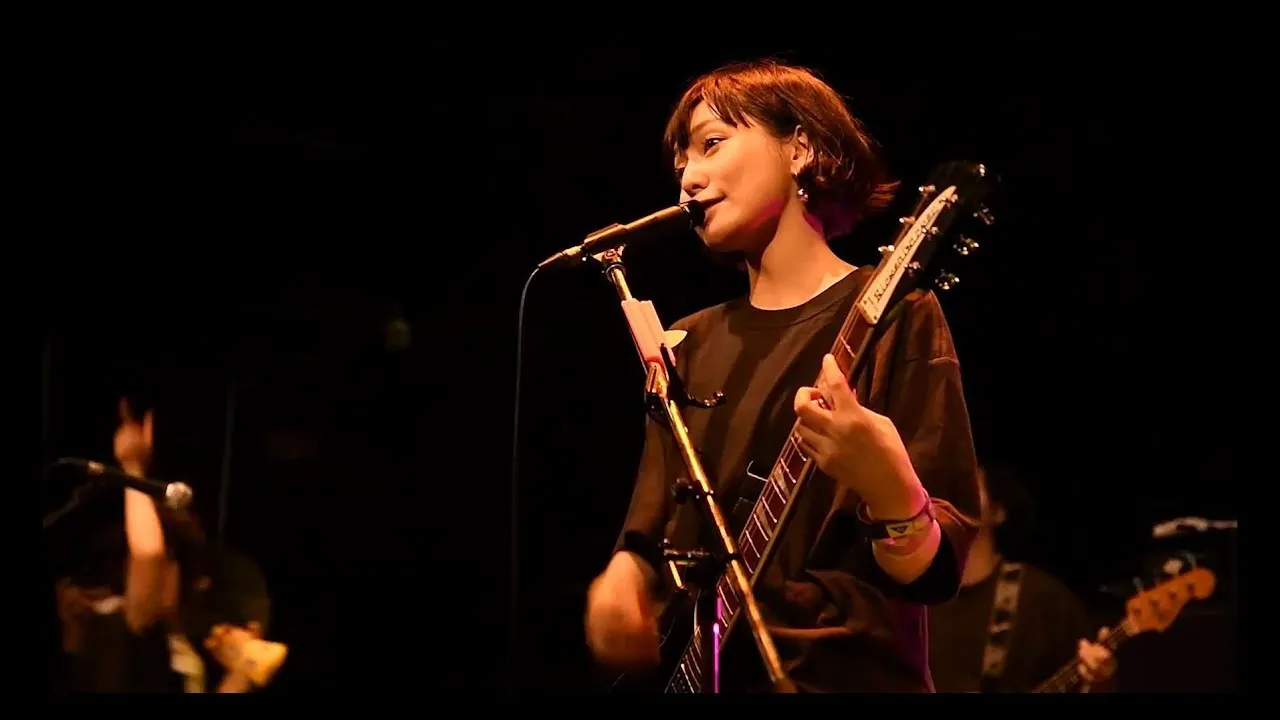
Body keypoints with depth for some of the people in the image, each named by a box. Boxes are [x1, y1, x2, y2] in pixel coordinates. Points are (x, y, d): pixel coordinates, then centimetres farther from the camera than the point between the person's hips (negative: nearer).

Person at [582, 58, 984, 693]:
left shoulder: (891, 316, -4)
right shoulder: (691, 345, 14)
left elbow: (936, 569, -10)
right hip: (701, 672, 6)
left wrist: (887, 487, -29)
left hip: (846, 674, -6)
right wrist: (619, 587, -7)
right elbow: (650, 534, 14)